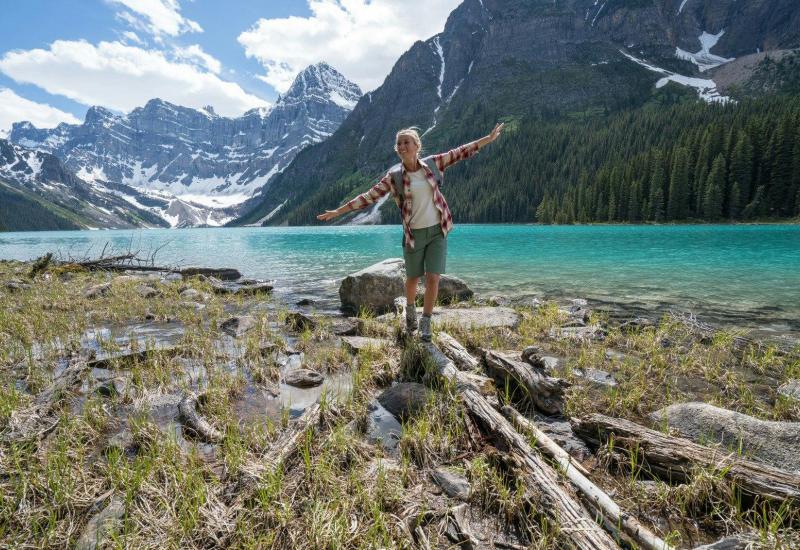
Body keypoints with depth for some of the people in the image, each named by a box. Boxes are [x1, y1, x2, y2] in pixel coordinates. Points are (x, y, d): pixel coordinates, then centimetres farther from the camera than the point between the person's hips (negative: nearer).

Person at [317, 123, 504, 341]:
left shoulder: (432, 164, -1)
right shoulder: (394, 176, -6)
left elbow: (461, 152, 4)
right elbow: (369, 197, -6)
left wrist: (490, 137, 4)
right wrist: (337, 211, -9)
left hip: (438, 231, 1)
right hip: (414, 234, -1)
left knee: (433, 278, -5)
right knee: (413, 279, 13)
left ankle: (425, 324, 11)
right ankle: (410, 311, 43)